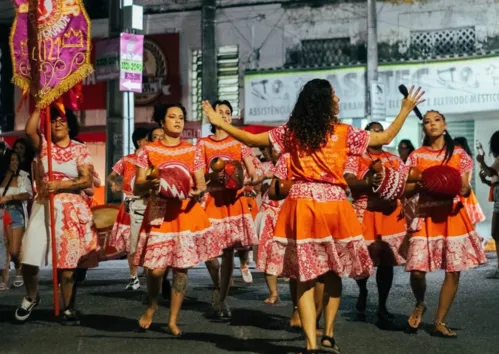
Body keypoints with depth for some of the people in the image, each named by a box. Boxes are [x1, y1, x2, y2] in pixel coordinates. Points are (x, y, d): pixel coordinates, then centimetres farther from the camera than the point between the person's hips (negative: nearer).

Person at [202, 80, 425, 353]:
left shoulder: (291, 132, 5)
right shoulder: (344, 133, 1)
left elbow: (252, 139, 8)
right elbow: (386, 138, 9)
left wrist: (220, 123, 19)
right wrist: (406, 110, 21)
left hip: (301, 205, 1)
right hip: (333, 206, -1)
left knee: (305, 277, 2)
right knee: (333, 273, 16)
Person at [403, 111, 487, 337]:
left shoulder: (459, 154, 6)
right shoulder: (416, 156, 5)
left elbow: (465, 188, 4)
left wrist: (464, 189, -18)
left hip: (452, 215, 1)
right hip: (425, 215, -1)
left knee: (453, 271, -2)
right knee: (417, 270, -13)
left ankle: (439, 323, 10)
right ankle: (419, 305, 19)